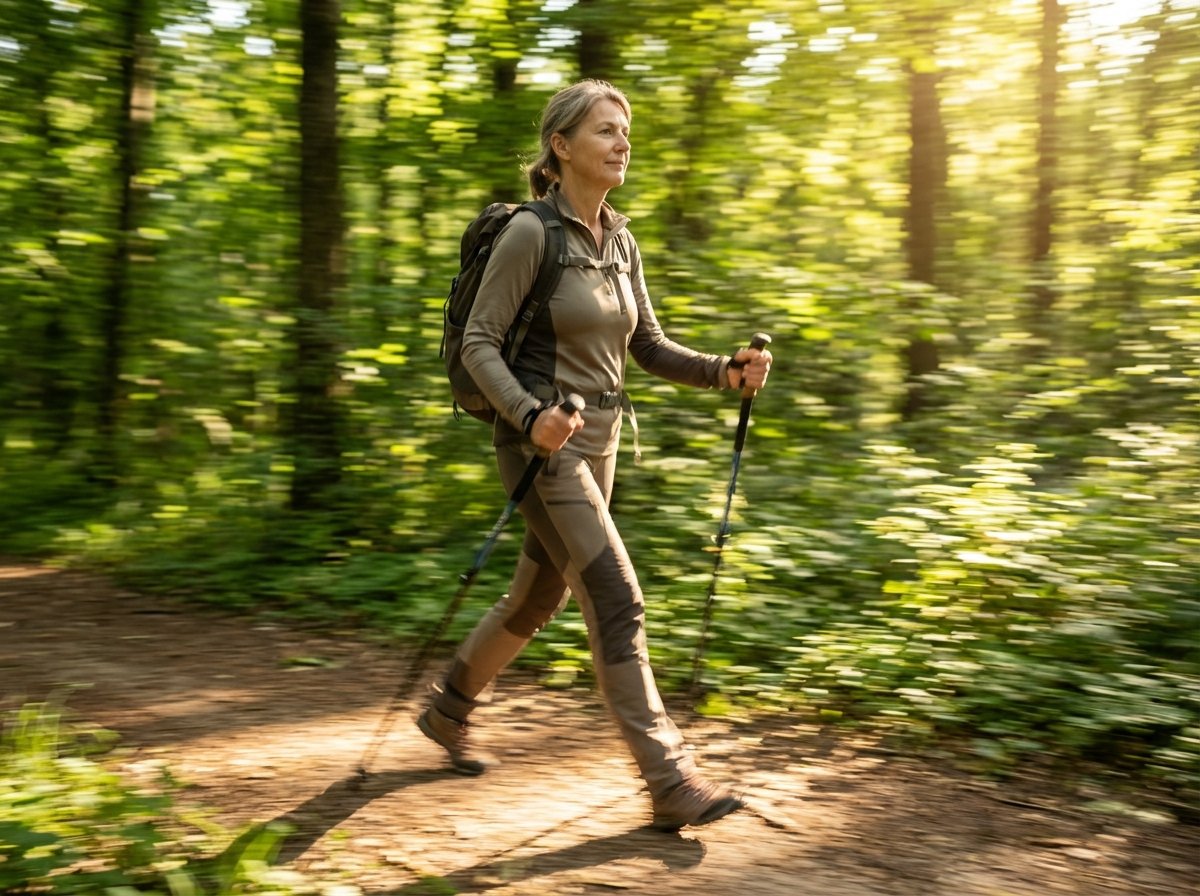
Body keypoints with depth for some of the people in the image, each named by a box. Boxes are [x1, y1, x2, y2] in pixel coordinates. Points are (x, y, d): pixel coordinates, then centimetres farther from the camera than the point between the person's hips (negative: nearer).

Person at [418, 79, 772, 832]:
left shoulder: (620, 240, 9)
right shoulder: (530, 234, -13)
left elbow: (649, 347, 12)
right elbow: (479, 343, -13)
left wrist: (725, 371, -3)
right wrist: (529, 415, -28)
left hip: (598, 441, 8)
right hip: (542, 442, -8)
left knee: (539, 598, 18)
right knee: (618, 601, -12)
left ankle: (449, 712, 39)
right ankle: (670, 781, -6)